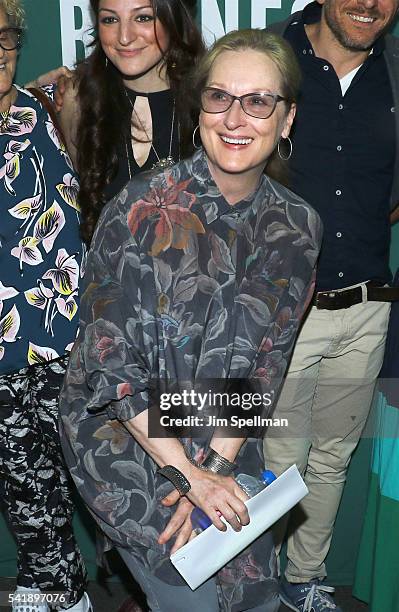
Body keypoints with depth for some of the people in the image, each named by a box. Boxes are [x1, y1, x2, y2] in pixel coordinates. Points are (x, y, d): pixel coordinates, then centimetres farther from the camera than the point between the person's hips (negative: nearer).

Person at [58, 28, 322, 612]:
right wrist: (189, 475, -18)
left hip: (226, 449, 5)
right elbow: (110, 362, -18)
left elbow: (265, 364, -4)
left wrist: (216, 466, -13)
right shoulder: (141, 209, -21)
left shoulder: (297, 226, -7)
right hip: (124, 437, -4)